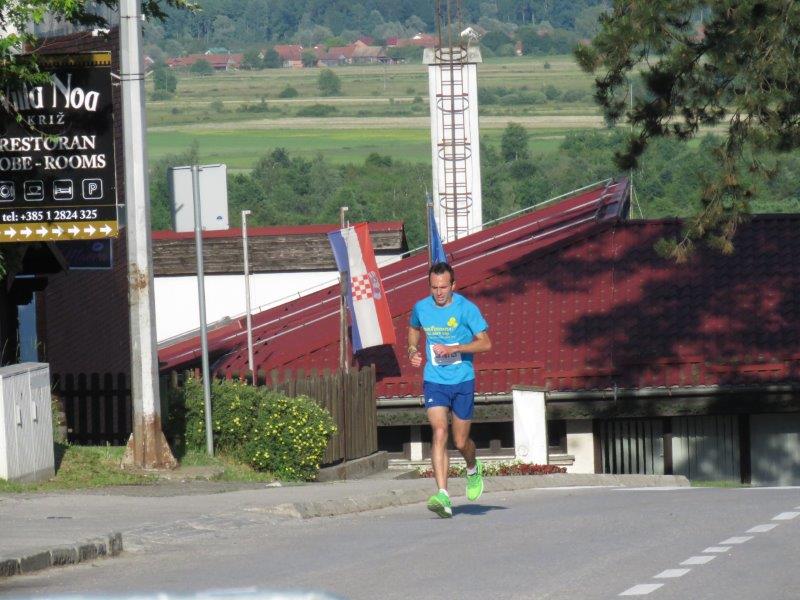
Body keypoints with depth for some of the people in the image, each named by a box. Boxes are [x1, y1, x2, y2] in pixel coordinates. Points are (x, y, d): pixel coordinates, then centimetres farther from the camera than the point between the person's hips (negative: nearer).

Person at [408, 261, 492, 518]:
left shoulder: (466, 308, -9)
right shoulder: (421, 308, 1)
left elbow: (485, 343, -11)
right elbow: (414, 328, 24)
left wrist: (452, 348, -21)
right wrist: (413, 350, 4)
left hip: (462, 381, -1)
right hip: (434, 381, 1)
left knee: (460, 442, 6)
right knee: (439, 432, -18)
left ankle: (473, 469, 44)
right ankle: (443, 496, -26)